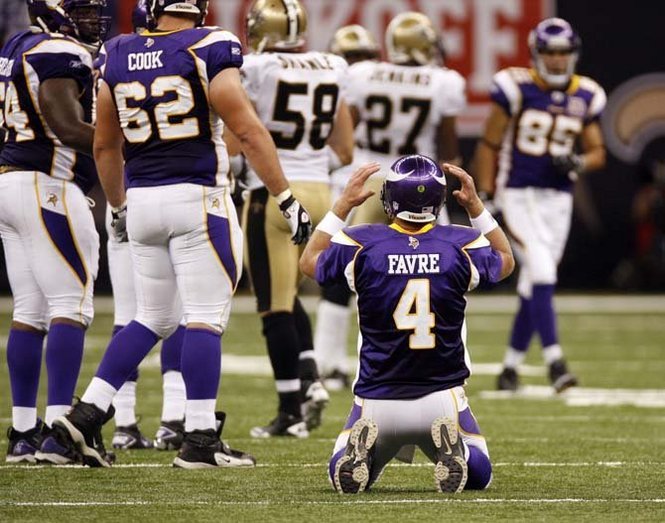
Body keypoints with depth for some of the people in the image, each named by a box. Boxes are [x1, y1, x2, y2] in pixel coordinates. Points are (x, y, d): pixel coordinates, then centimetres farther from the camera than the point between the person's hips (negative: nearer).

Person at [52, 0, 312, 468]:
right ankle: (200, 439, -1)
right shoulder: (208, 51, -10)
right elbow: (248, 132, -12)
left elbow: (105, 146, 15)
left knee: (153, 318, 17)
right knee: (206, 318, 0)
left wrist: (118, 206, 30)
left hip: (142, 199, 6)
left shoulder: (119, 58, 6)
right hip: (197, 197, -6)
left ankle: (88, 412, 10)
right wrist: (287, 200, -7)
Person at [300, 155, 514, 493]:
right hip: (441, 398, 0)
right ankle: (452, 447, -12)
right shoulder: (460, 246, -8)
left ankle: (360, 450, -12)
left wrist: (342, 205, 16)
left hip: (377, 399, 0)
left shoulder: (361, 245, -11)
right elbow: (505, 262, 17)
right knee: (478, 475, 23)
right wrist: (476, 207, 18)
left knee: (344, 476, 24)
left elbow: (310, 262, 13)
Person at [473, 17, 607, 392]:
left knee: (534, 288, 7)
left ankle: (511, 368, 19)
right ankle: (555, 361, -21)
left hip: (558, 199, 4)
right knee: (542, 271, -19)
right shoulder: (516, 88, -8)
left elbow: (598, 153, 12)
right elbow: (489, 146, -3)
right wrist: (484, 195, -7)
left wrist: (578, 163, -10)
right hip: (517, 194, -4)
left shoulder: (585, 97, 5)